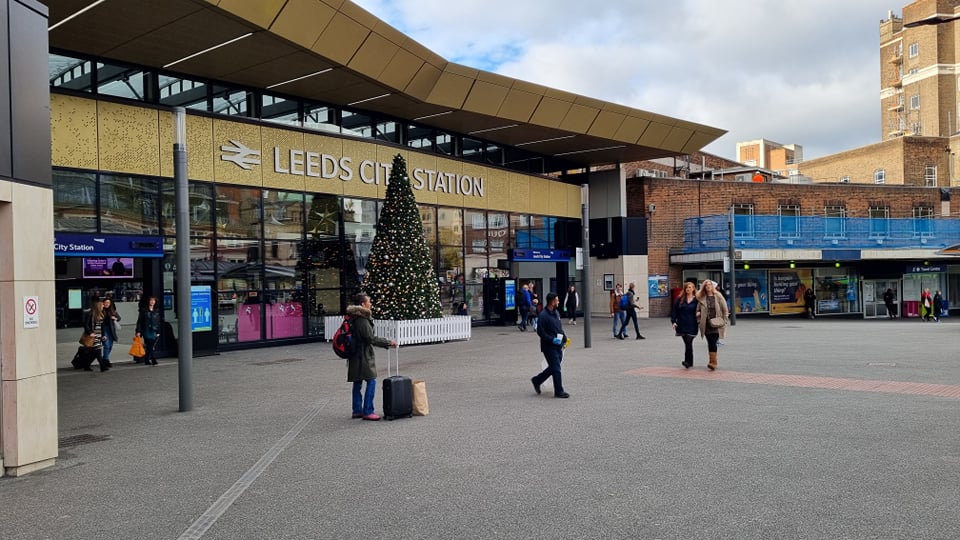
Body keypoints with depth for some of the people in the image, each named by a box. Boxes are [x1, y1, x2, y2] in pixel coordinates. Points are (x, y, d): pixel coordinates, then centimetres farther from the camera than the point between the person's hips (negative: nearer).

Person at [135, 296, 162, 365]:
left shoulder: (157, 311, 11)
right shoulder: (144, 310, 1)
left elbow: (158, 322, 13)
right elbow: (139, 321, 0)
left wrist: (158, 332, 8)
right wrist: (138, 331, -7)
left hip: (154, 331, 3)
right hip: (146, 331, -3)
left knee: (149, 347, 3)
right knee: (149, 346, -10)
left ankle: (146, 360, 14)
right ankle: (153, 360, -8)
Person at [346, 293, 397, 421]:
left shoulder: (355, 318, 13)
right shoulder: (362, 320, -18)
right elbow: (371, 339, -19)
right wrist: (389, 342, -10)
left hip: (356, 356, 10)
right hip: (363, 356, -10)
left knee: (357, 382, 13)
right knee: (371, 381, -6)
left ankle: (357, 410, 20)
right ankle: (367, 411, -5)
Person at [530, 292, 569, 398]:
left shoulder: (556, 312, 11)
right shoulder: (543, 315, -16)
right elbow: (540, 332, -17)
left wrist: (564, 338, 6)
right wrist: (552, 339, -22)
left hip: (558, 345, 9)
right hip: (549, 346, -9)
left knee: (553, 367, 15)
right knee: (556, 369, -4)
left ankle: (537, 380, 32)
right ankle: (559, 391, 6)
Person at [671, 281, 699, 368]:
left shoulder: (697, 300, 0)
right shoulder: (680, 299, 6)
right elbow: (674, 310, 6)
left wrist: (699, 323, -5)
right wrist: (674, 321, -2)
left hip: (692, 326, -3)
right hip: (682, 325, 3)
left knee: (688, 342, -12)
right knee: (687, 343, 9)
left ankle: (687, 361, -11)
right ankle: (690, 362, 19)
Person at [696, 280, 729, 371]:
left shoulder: (718, 296, -1)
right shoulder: (701, 298, 6)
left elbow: (725, 309, 1)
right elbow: (698, 309, 15)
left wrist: (724, 320, -4)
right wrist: (699, 321, 7)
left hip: (716, 323, -3)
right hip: (706, 324, 3)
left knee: (713, 343, -10)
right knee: (710, 343, 6)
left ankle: (713, 362, -12)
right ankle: (713, 361, 15)